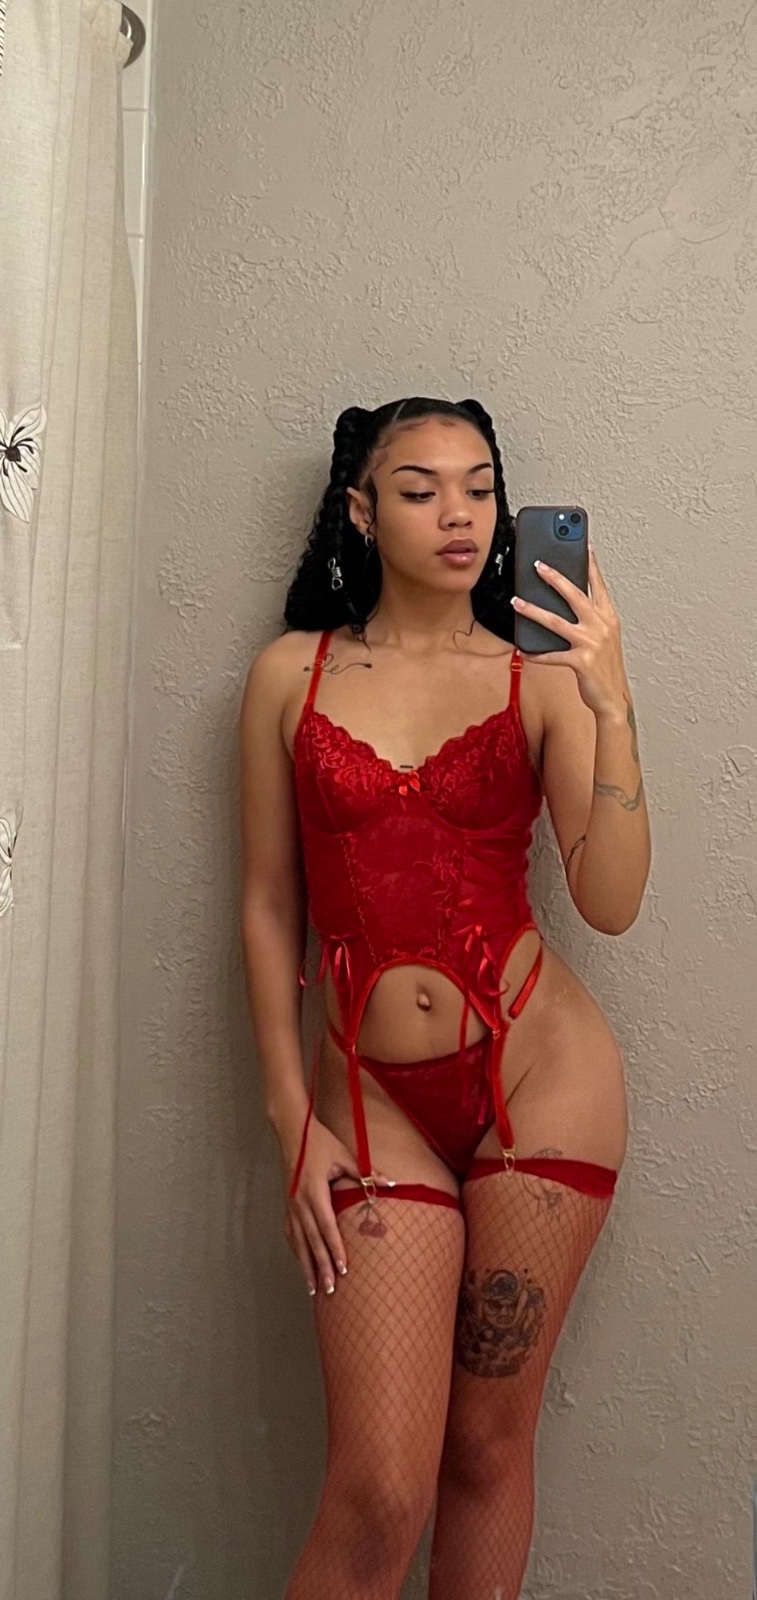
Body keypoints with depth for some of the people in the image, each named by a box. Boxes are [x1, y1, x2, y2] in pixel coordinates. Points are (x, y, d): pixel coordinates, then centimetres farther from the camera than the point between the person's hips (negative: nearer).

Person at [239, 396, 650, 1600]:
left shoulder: (540, 678, 2)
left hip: (542, 1074, 1)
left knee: (489, 1448, 12)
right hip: (373, 1096, 0)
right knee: (379, 1493, -1)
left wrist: (611, 703, -19)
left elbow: (611, 903, -9)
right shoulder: (292, 675, 3)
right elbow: (268, 910, 4)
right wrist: (292, 1122, 1)